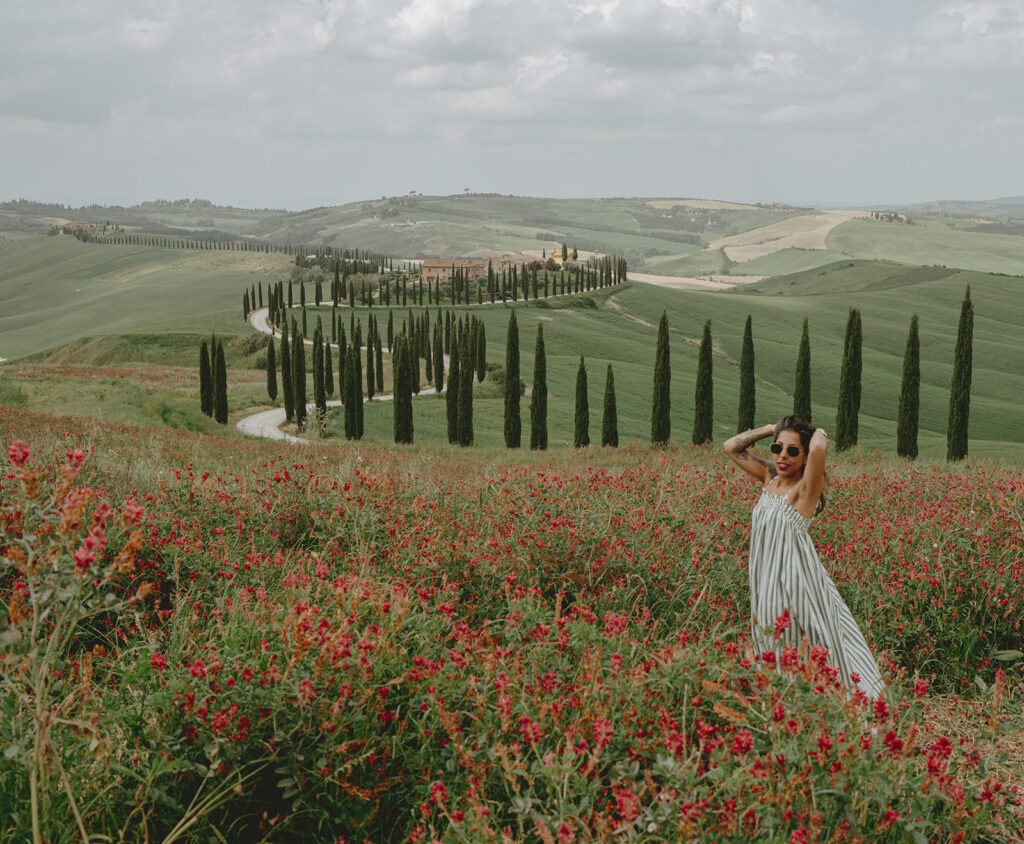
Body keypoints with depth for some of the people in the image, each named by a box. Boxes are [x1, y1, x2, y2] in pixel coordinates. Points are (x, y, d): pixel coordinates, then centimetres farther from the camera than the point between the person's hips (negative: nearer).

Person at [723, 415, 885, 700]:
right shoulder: (769, 477, 6)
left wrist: (819, 433, -12)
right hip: (767, 579, 7)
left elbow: (819, 448, -35)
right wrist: (773, 428, 5)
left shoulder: (805, 489, -15)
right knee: (774, 651, 17)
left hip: (795, 578, -7)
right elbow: (731, 446, 11)